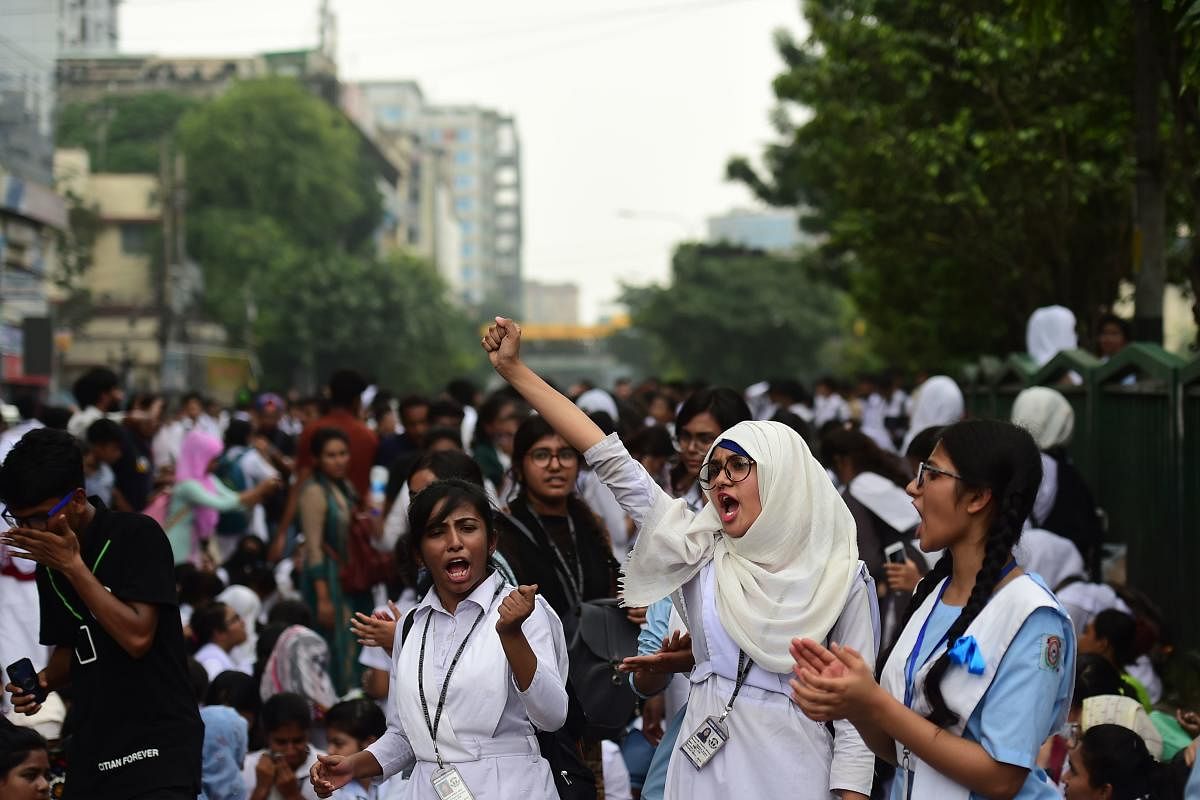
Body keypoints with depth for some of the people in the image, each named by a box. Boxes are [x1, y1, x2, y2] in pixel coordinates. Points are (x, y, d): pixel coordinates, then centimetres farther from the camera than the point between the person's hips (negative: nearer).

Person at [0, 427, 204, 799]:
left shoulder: (137, 535, -11)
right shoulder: (49, 562, 9)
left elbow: (137, 637, -20)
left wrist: (73, 566, -17)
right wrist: (44, 681, -1)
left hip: (160, 742, -7)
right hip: (92, 750, 7)